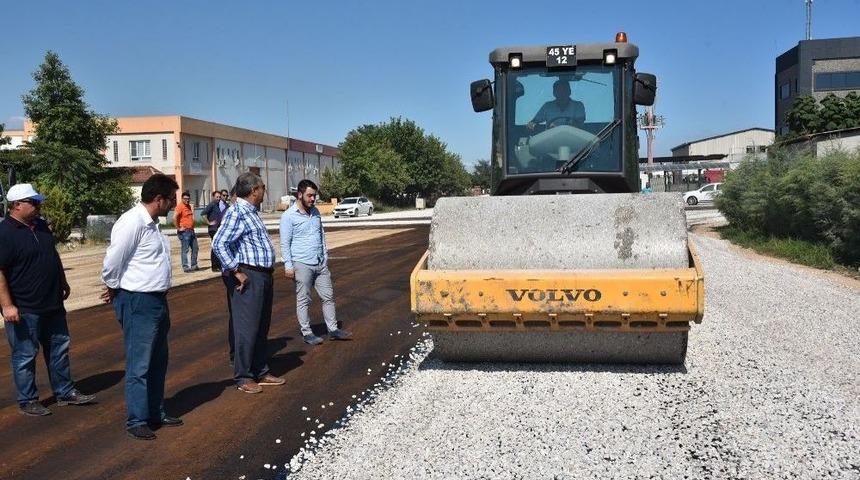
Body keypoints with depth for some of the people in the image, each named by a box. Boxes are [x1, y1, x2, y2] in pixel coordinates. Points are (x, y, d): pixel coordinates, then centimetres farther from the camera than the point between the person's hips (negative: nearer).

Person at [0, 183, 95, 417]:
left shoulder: (41, 226, 9)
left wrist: (63, 282, 23)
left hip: (52, 304, 8)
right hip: (24, 310, -8)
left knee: (59, 348, 15)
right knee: (25, 355, 5)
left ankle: (65, 392, 27)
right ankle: (27, 401, 19)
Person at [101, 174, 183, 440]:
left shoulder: (151, 223, 10)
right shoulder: (132, 222, -20)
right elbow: (113, 262, -19)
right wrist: (114, 289, -3)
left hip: (156, 300, 9)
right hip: (138, 303, -9)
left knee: (158, 363, 18)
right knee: (139, 365, 0)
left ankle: (156, 413, 31)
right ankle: (136, 421, 12)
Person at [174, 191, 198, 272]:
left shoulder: (189, 206, 15)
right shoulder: (180, 206, -12)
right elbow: (174, 218, -24)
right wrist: (178, 228, -19)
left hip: (191, 231, 9)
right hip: (184, 231, -9)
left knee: (195, 248, 11)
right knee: (185, 250, -5)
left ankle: (194, 265, 19)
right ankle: (185, 267, -2)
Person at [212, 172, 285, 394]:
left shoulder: (252, 211, 15)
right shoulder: (237, 213, -15)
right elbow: (219, 244, -23)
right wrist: (236, 272, -20)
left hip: (263, 276, 10)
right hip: (248, 277, -10)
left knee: (262, 327, 16)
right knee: (247, 328, -2)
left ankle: (261, 372, 26)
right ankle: (243, 377, 7)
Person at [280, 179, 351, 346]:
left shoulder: (315, 212, 10)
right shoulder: (289, 216, -9)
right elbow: (285, 243, -10)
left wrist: (325, 256, 15)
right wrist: (288, 266, -13)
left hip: (321, 263, 7)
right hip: (302, 264, -6)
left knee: (328, 296, 9)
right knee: (303, 300, 4)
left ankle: (333, 329, 17)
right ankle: (306, 333, 13)